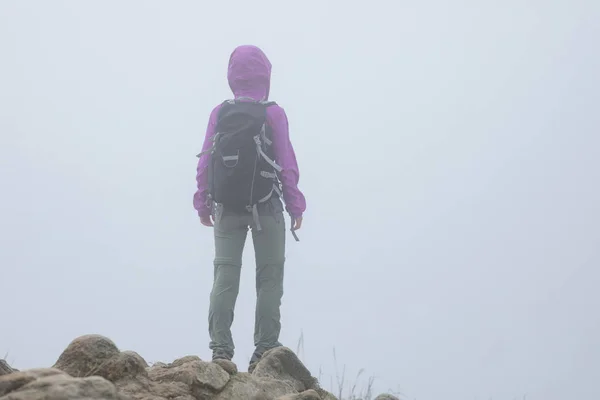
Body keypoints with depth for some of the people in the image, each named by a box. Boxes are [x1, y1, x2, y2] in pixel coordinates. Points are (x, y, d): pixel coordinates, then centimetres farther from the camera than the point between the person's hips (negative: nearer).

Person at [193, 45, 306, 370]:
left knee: (224, 275, 4)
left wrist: (203, 202, 12)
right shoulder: (273, 114, -5)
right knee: (269, 278, 5)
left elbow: (205, 161, 3)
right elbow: (288, 164, -4)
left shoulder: (219, 114, 1)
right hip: (266, 208, -2)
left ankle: (220, 348, -2)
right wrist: (295, 205, 4)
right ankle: (265, 349, 2)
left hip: (227, 208, 2)